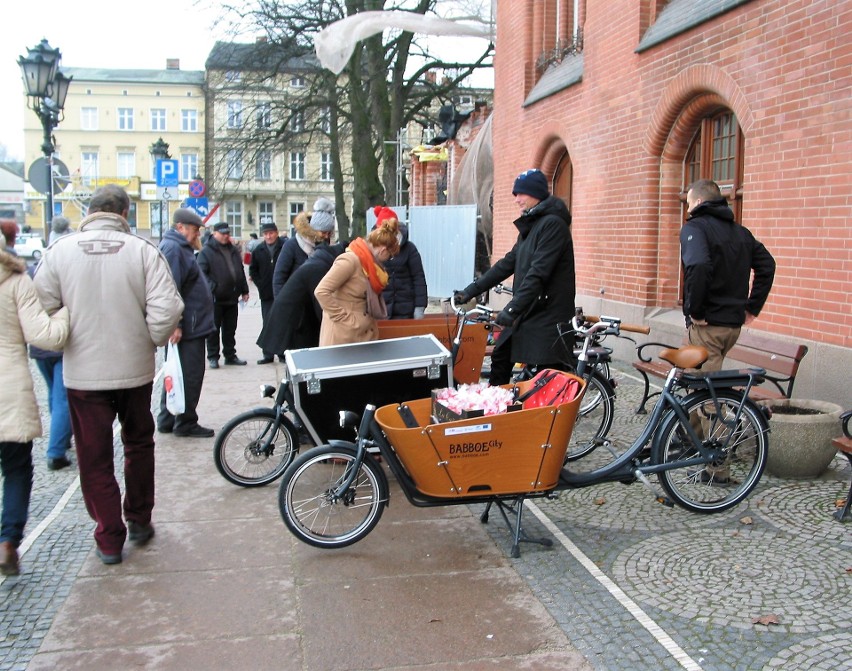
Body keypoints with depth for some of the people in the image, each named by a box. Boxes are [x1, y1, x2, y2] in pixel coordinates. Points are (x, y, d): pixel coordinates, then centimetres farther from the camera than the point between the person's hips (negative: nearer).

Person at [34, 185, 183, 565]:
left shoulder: (60, 251, -6)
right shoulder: (143, 250, -10)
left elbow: (42, 310, -3)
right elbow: (167, 309, -16)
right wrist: (153, 342, 3)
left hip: (83, 374, 0)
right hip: (135, 370, 1)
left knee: (95, 457, 10)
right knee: (139, 445, 21)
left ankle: (109, 540, 16)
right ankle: (139, 521, 32)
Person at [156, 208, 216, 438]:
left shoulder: (180, 247, 18)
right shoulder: (173, 248, -16)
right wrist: (175, 324, -26)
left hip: (190, 325, 11)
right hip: (186, 327, -11)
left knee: (177, 373, 16)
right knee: (190, 375, -3)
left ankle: (167, 420, 24)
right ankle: (185, 423, 6)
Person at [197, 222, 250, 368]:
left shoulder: (234, 251, 14)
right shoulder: (206, 251, -6)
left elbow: (241, 272, 19)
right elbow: (202, 273, -13)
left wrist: (244, 290, 15)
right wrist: (212, 288, -22)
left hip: (232, 298, 6)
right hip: (215, 298, -6)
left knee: (230, 329, 13)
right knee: (214, 329, 2)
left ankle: (230, 356, 22)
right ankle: (212, 357, 10)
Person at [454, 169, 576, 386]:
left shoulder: (552, 224, -15)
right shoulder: (530, 225, 15)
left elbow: (538, 273, -24)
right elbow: (508, 263, 15)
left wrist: (513, 308, -29)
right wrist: (471, 290, 11)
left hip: (548, 316, -10)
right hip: (527, 312, 10)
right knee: (500, 358, 16)